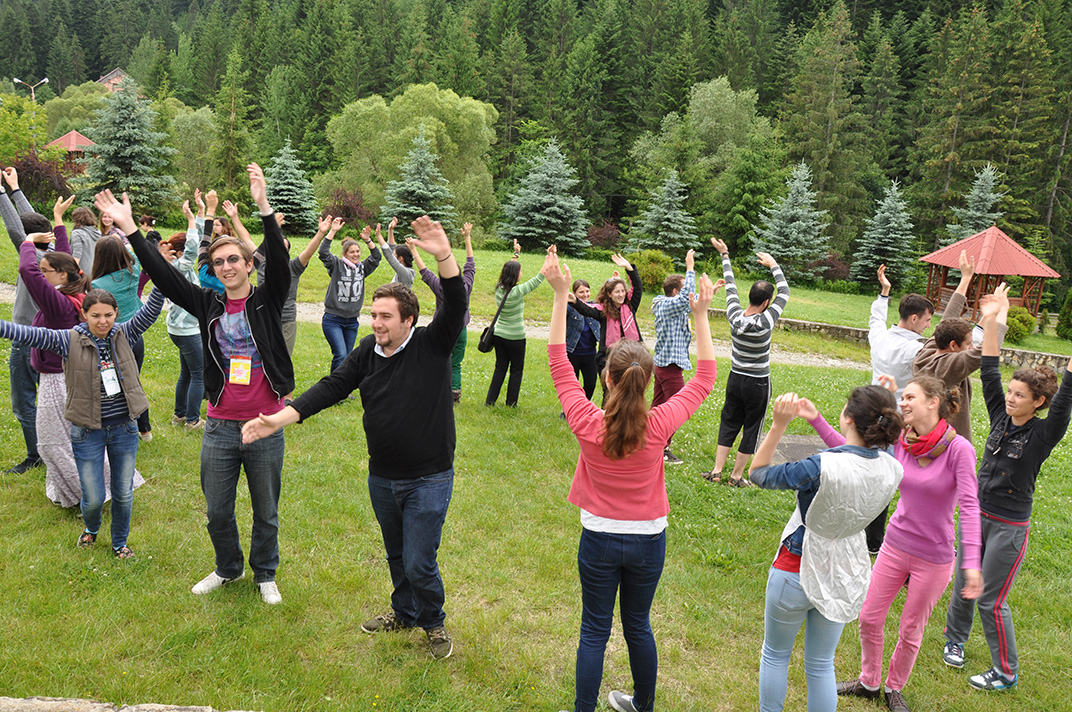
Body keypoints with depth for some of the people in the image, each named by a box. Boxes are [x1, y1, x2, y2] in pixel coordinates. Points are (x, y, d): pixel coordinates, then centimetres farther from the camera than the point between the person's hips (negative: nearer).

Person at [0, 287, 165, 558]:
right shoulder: (69, 340, -9)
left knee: (124, 494, 14)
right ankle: (91, 529, 43)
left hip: (124, 428, 2)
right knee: (93, 499, 8)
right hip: (87, 432, -2)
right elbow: (26, 333, -18)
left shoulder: (124, 335, -4)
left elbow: (152, 309, -14)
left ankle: (119, 542, 38)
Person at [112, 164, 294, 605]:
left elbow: (279, 261, -20)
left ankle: (265, 575, 34)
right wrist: (129, 229, -10)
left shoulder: (266, 300, -4)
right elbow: (164, 276, -2)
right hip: (220, 428, 3)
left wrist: (264, 208, -33)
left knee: (266, 512, 12)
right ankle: (228, 568, 41)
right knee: (217, 511, 16)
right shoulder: (209, 305, 4)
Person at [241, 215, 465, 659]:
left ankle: (434, 624, 27)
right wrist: (280, 419, -16)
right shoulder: (367, 351, 0)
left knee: (419, 563, 0)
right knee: (396, 554, 22)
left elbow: (455, 308, -29)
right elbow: (331, 388, -5)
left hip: (428, 479, -5)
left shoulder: (431, 346, -13)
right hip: (382, 477, 5)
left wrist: (444, 257, -45)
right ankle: (404, 613, 46)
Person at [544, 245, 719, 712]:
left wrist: (560, 295, -9)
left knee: (594, 631, 13)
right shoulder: (659, 425, -20)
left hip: (600, 540, -2)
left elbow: (559, 363, -10)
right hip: (648, 540, 2)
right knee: (638, 625, 21)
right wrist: (701, 316, -3)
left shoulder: (588, 424, -22)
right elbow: (705, 379, -5)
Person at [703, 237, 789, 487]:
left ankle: (717, 471, 12)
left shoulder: (734, 316, -13)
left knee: (728, 424, 14)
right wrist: (773, 265, 2)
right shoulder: (765, 323, -22)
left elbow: (730, 286, 2)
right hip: (757, 384, -4)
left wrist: (724, 255, 13)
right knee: (751, 428, 9)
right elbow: (784, 292, -10)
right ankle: (737, 476, 15)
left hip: (735, 379, 4)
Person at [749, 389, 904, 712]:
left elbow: (758, 474, -19)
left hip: (797, 571, -4)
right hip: (845, 575, 5)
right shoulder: (892, 470, -14)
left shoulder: (823, 466, -32)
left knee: (775, 654, 21)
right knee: (821, 665, 22)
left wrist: (779, 424, -20)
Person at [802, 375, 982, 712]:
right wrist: (816, 420, -9)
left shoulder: (959, 449, -20)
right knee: (869, 618, 14)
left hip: (933, 558, -4)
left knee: (910, 632, 15)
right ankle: (869, 682, 38)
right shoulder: (900, 441, -7)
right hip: (894, 545, 4)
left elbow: (969, 507, -25)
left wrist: (972, 563, -32)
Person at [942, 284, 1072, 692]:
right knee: (963, 585, 18)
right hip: (976, 514, 5)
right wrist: (991, 321, -9)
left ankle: (1006, 673, 22)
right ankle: (955, 639, 41)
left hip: (1008, 527, -5)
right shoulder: (1001, 418, 0)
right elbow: (989, 372, -3)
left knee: (991, 600, 3)